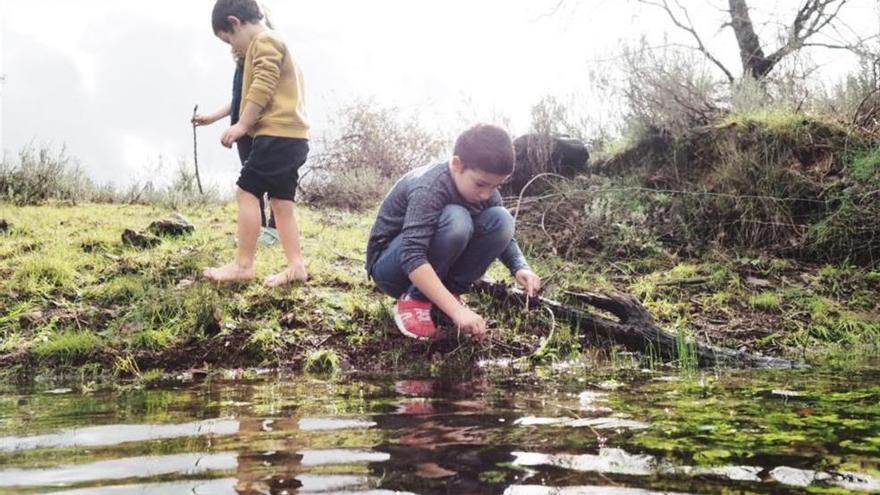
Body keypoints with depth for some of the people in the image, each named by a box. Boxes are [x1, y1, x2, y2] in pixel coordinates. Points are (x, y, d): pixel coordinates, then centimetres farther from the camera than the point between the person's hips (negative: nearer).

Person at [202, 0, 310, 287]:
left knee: (247, 192, -9)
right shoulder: (276, 44, 27)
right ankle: (296, 265, 6)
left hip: (277, 133, -10)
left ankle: (243, 264, -9)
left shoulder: (264, 41, -5)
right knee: (281, 201, 8)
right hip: (291, 134, 10)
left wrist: (242, 125, -16)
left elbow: (263, 87, -17)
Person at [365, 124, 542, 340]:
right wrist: (457, 311, -46)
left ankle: (450, 291, -7)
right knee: (455, 220, -34)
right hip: (392, 266, -7)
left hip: (435, 266, 7)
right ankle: (414, 300, -18)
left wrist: (521, 268, -18)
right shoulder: (429, 188, -31)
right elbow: (412, 258, -40)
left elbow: (504, 234, 4)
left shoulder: (485, 190, -8)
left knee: (500, 219, -14)